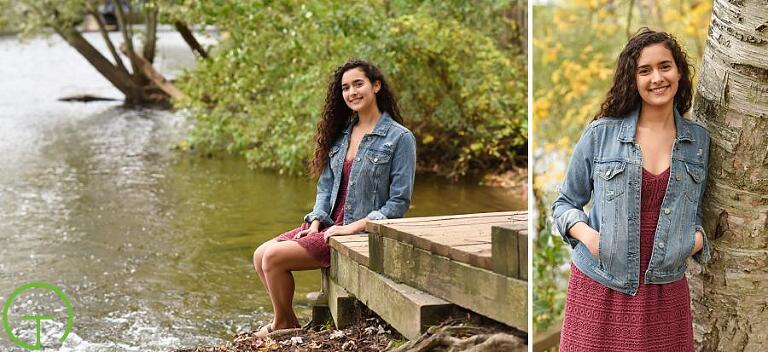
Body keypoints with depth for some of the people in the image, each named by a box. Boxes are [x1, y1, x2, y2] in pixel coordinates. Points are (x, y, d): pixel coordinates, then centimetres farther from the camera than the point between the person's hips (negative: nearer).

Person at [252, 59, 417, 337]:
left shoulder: (400, 138, -10)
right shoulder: (341, 133, 12)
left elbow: (398, 204, -12)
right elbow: (326, 185, 14)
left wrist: (353, 227, -18)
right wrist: (315, 223, -3)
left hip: (363, 231, -7)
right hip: (330, 225, 7)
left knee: (274, 257, -16)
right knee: (261, 255, -5)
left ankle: (284, 324, 8)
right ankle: (284, 320, 13)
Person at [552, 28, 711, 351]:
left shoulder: (698, 140, 5)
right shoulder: (601, 133, -4)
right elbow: (565, 204, 5)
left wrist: (698, 237, -3)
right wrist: (585, 233, -14)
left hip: (665, 290, 2)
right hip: (600, 287, -2)